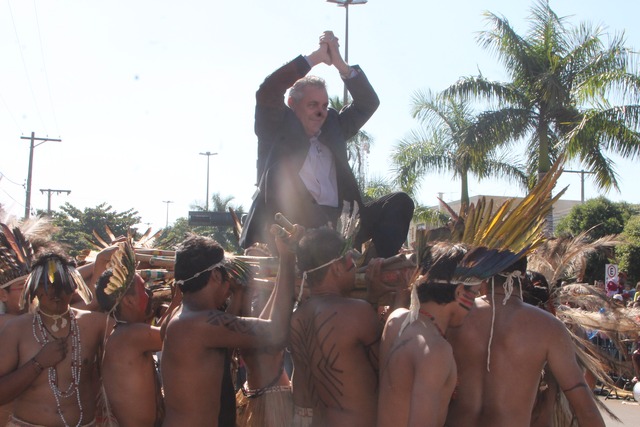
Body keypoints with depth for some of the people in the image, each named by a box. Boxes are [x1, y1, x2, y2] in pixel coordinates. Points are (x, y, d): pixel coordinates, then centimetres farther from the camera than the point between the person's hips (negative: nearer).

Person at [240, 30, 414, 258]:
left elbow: (368, 103, 19)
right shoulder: (278, 128, 11)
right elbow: (267, 92, -6)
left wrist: (340, 64, 6)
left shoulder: (332, 126, 24)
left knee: (399, 202, -11)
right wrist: (315, 57, -1)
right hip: (292, 228, -5)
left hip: (337, 223, 5)